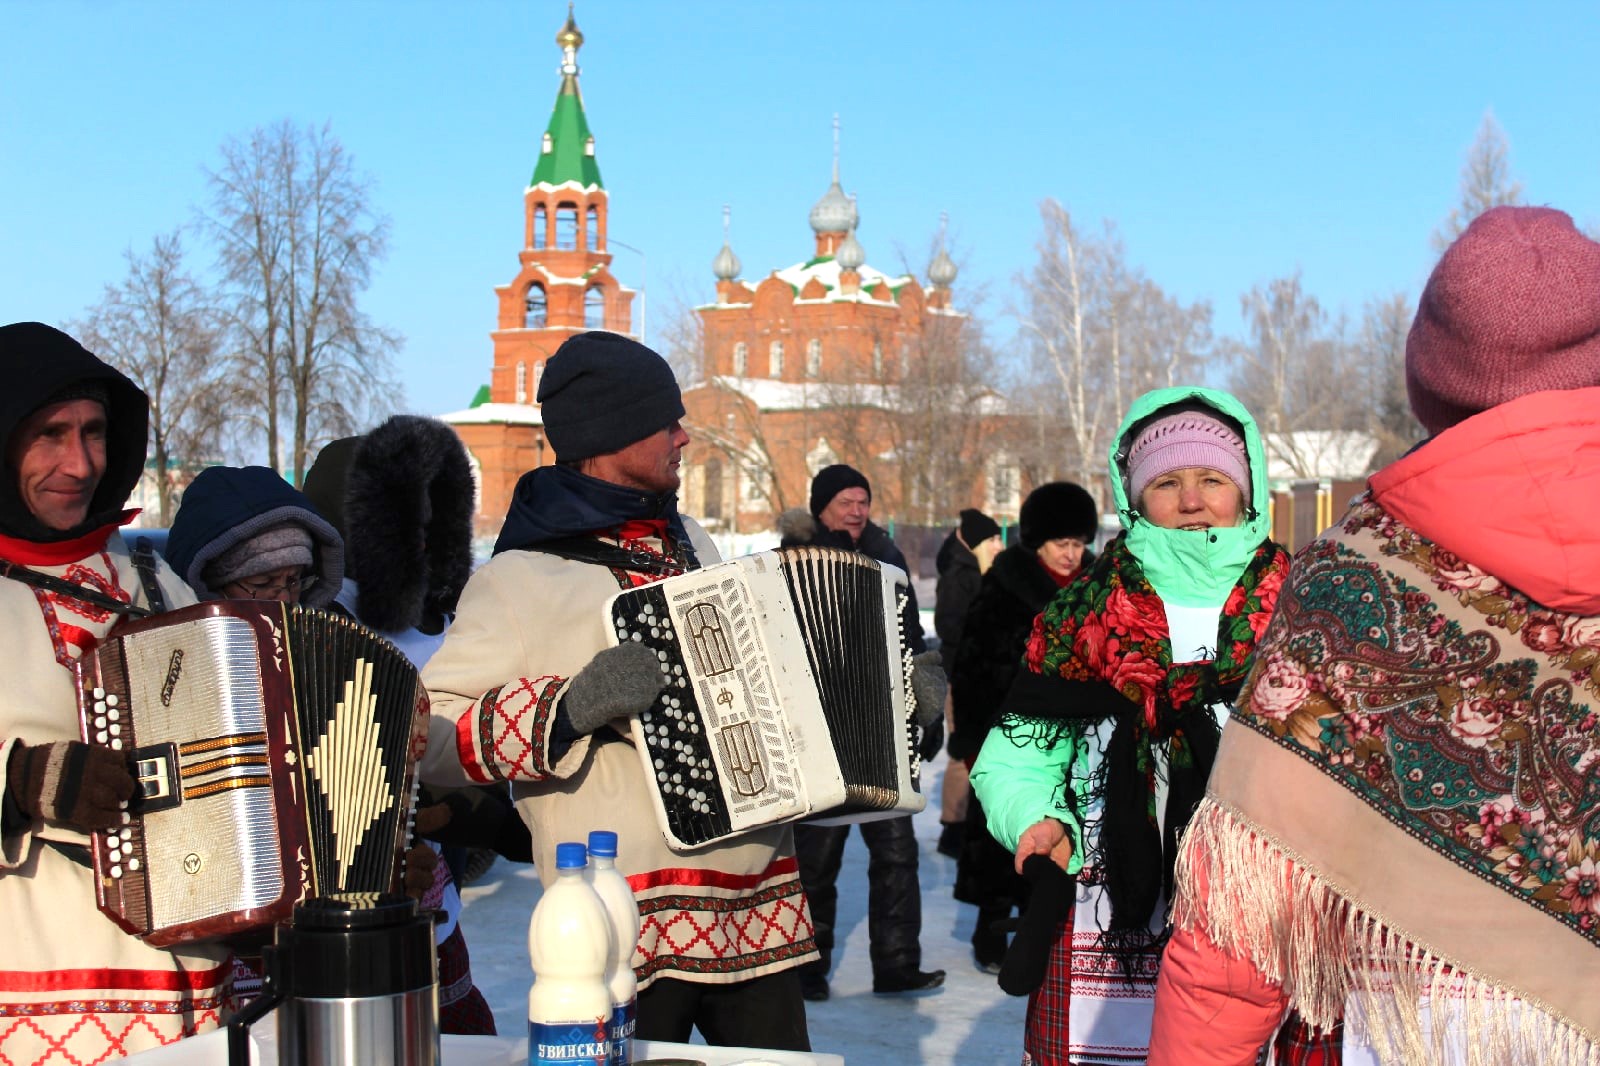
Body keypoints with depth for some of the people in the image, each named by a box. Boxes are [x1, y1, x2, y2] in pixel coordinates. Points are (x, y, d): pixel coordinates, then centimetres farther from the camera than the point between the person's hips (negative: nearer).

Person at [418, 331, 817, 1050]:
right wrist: (569, 708, -25)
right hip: (628, 929, -6)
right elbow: (426, 735, -12)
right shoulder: (523, 576, -7)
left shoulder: (688, 543, 15)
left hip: (757, 909, 7)